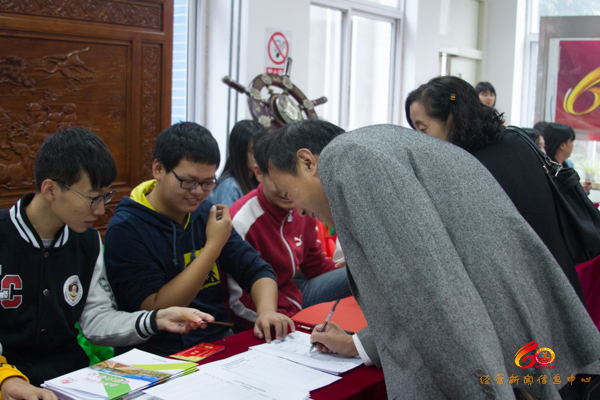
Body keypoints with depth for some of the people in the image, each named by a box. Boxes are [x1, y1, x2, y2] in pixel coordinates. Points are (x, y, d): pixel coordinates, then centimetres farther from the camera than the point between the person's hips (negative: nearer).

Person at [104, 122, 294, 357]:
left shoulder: (206, 214, 8)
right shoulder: (125, 229, -10)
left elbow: (256, 269, 9)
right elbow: (157, 311, -16)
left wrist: (267, 310, -14)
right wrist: (214, 245, -13)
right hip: (161, 360, -6)